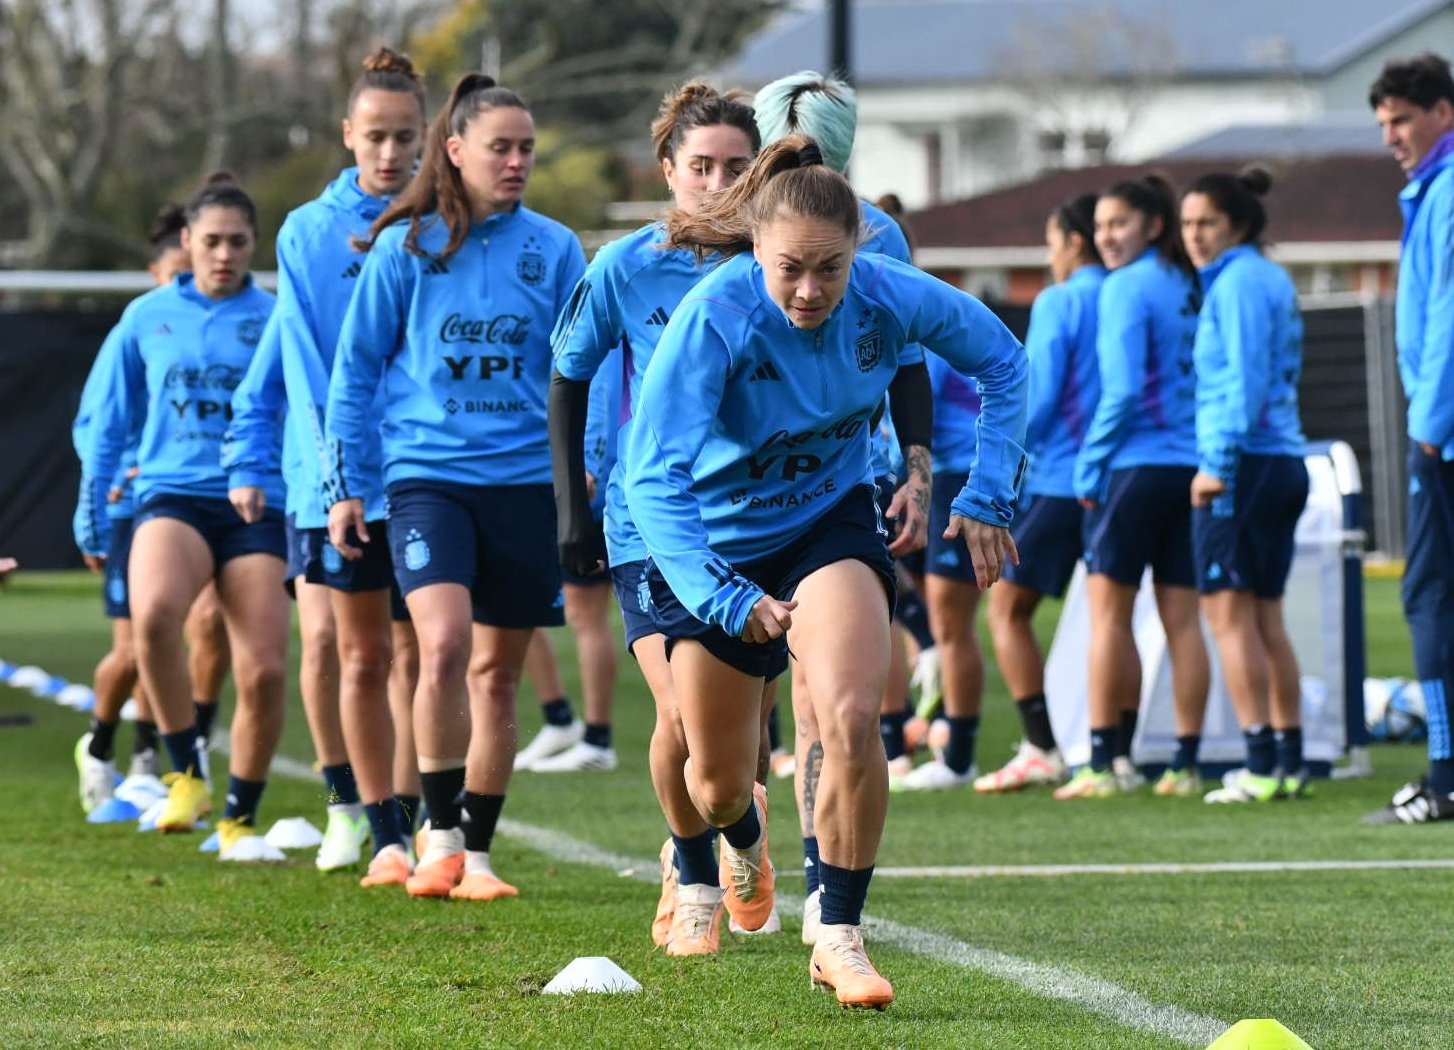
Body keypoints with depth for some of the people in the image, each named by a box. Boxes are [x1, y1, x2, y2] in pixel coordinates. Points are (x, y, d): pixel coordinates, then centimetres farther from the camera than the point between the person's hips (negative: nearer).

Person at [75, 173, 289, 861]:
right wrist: (92, 514, 14)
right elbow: (108, 423, 16)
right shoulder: (148, 319, 10)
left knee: (264, 672, -8)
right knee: (154, 610, -32)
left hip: (256, 506, 0)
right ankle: (186, 772, -17)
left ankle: (240, 820, 14)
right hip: (172, 494, 0)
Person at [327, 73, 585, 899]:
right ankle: (441, 839, -9)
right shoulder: (406, 246, 1)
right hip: (427, 474, -2)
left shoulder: (555, 251, 5)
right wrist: (345, 483, 4)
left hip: (526, 480, 2)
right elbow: (356, 367, 7)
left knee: (497, 674, 6)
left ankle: (477, 853, 18)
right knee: (444, 644, -21)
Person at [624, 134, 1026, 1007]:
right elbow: (651, 475, -34)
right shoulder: (714, 318, -31)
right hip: (714, 546, -1)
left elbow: (1001, 360, 0)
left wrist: (988, 498, -4)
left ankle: (839, 937, -10)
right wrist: (726, 598, -42)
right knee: (717, 781, 10)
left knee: (851, 719, -25)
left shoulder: (891, 297, -21)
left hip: (830, 524, 1)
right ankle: (740, 838, 49)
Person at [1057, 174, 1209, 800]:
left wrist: (1088, 467, -8)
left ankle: (1103, 763, -4)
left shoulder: (1127, 288, -9)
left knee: (1108, 607, -1)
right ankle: (1186, 763, 5)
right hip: (1193, 463, 7)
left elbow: (1122, 390, -15)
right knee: (1182, 615, 6)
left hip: (1138, 465, -7)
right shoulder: (1188, 286, 13)